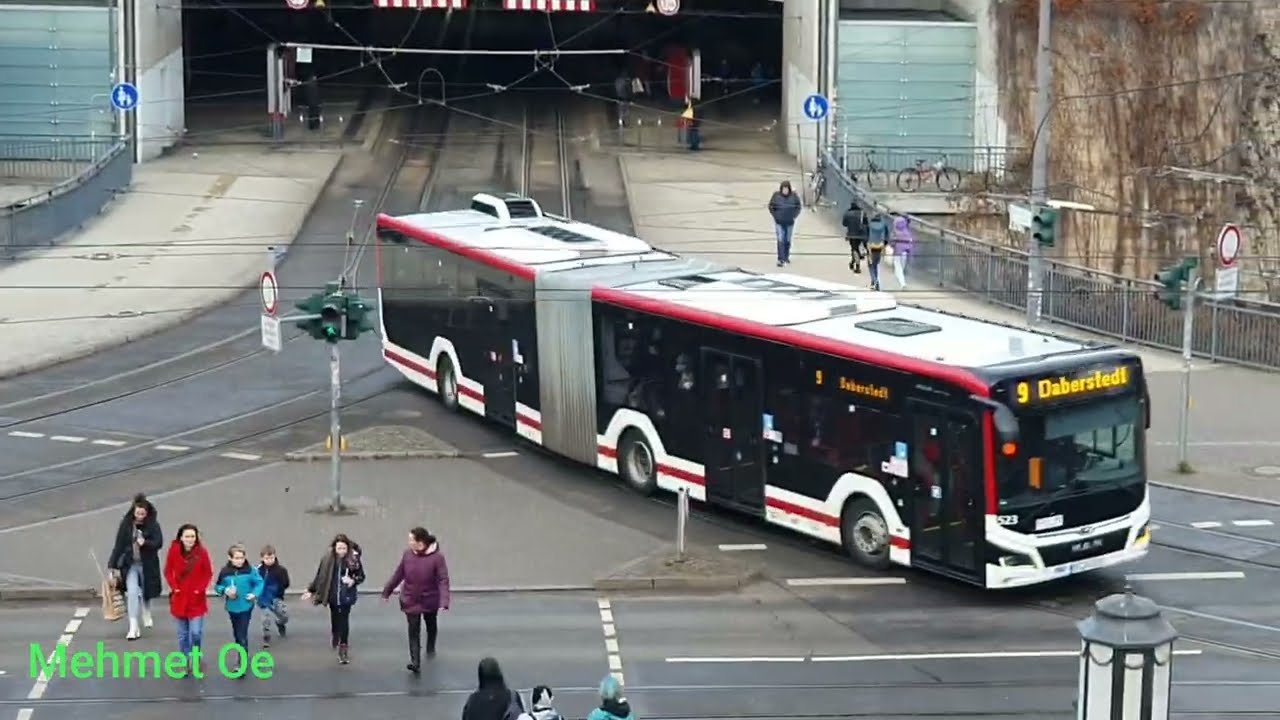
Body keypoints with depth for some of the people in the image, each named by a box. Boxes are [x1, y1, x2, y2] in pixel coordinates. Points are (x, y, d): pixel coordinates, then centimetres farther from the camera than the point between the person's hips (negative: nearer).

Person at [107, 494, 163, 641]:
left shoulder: (153, 525, -5)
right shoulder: (126, 524, -3)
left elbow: (159, 543, -11)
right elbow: (119, 545, -1)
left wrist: (145, 543, -31)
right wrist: (112, 564, -1)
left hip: (147, 564, 0)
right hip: (130, 564, 0)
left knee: (145, 592, 16)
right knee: (132, 593, -13)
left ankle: (146, 615, 48)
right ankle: (134, 627, -12)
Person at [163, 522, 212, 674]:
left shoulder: (202, 552, -10)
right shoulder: (174, 550, -9)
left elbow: (208, 574, -1)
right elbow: (168, 572, 2)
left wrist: (200, 589, -11)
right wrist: (174, 587, -8)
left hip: (196, 599, -1)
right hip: (179, 598, 1)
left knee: (196, 632, -6)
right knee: (182, 634, 10)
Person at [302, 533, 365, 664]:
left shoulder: (354, 559, -9)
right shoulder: (327, 559, -6)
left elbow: (361, 576, 1)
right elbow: (319, 577, 2)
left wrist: (354, 581, -19)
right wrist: (310, 591, 3)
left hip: (346, 596, -2)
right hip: (333, 595, 2)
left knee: (344, 620, -7)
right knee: (335, 619, 11)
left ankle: (344, 648, -3)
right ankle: (336, 643, 34)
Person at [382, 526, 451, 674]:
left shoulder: (437, 557, -19)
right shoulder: (408, 554, -8)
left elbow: (443, 580, -22)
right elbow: (398, 574, 4)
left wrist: (444, 602, -32)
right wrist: (387, 591, 11)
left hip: (430, 600, -1)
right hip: (410, 601, 1)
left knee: (431, 627, 21)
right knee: (413, 631, -6)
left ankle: (431, 649, 47)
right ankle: (415, 663, -11)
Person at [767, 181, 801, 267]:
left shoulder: (793, 196, -5)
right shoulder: (776, 196, -8)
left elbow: (798, 207, 7)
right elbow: (771, 207, 3)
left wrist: (794, 215, -1)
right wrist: (775, 216, -3)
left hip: (790, 222, 2)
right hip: (779, 223, -2)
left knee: (788, 241, 13)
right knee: (780, 240, -10)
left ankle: (786, 257, 30)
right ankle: (781, 259, -10)